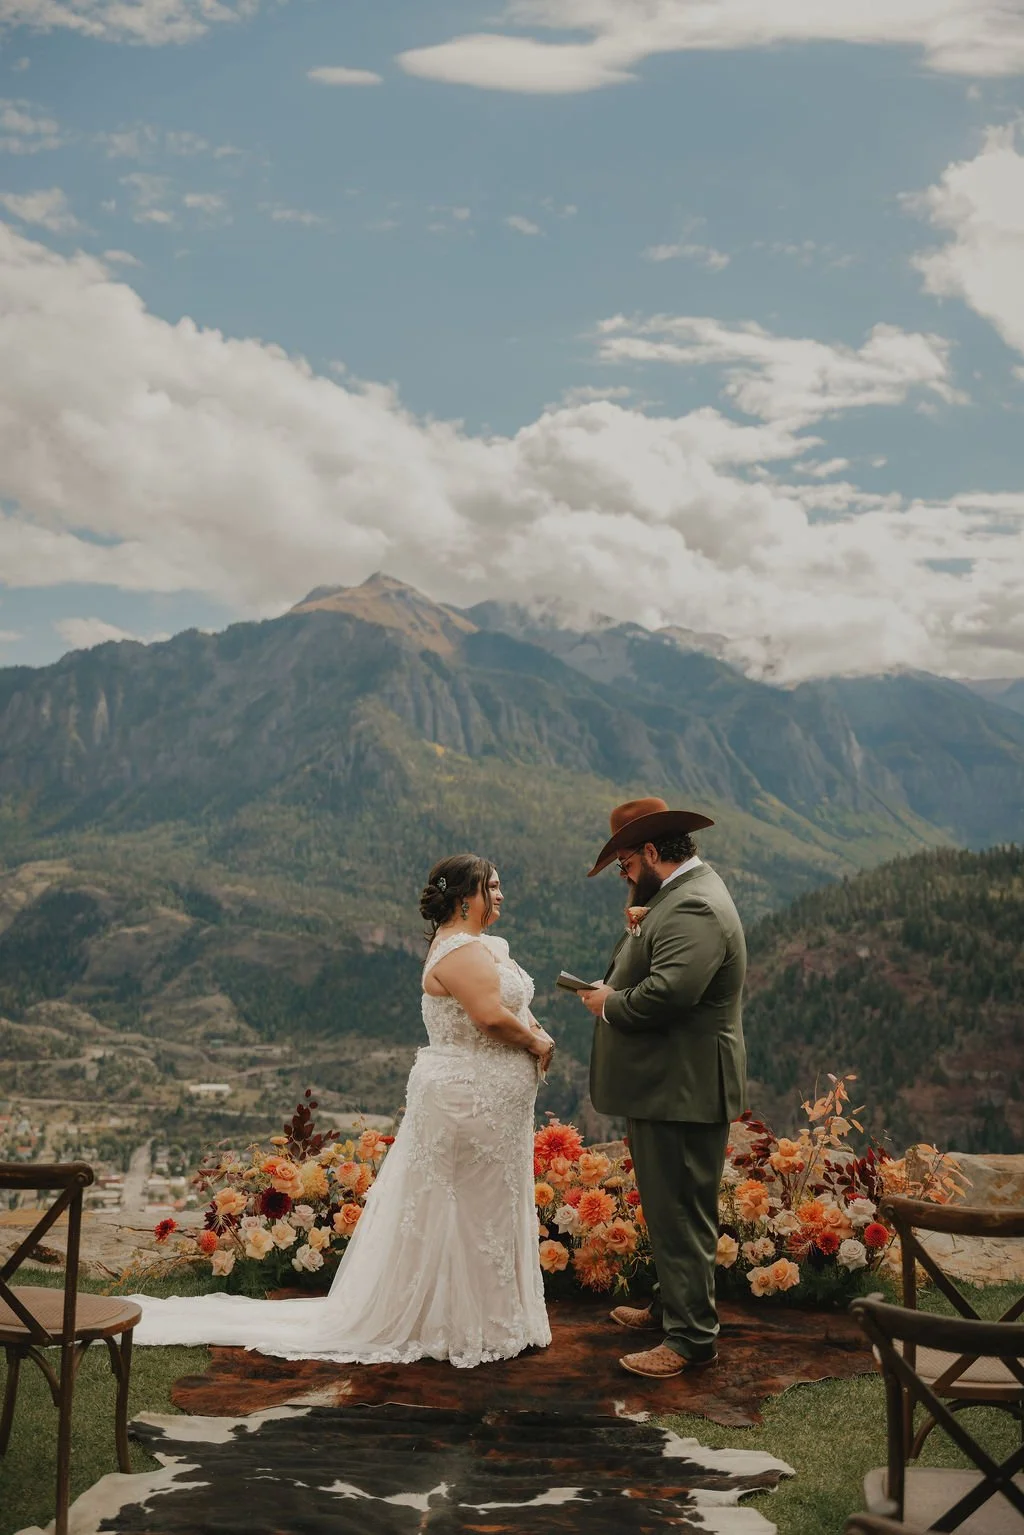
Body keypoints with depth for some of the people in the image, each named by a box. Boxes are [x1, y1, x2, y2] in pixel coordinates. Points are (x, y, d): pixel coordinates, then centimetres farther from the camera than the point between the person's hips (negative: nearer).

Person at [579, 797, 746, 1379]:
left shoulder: (692, 907, -22)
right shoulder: (687, 892, 14)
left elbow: (668, 992, -32)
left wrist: (609, 1004, -15)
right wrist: (640, 928, 7)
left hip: (685, 1088, -11)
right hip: (675, 1085, 11)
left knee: (681, 1212, -3)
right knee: (672, 1207, 22)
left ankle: (692, 1336, 6)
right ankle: (672, 1305, 35)